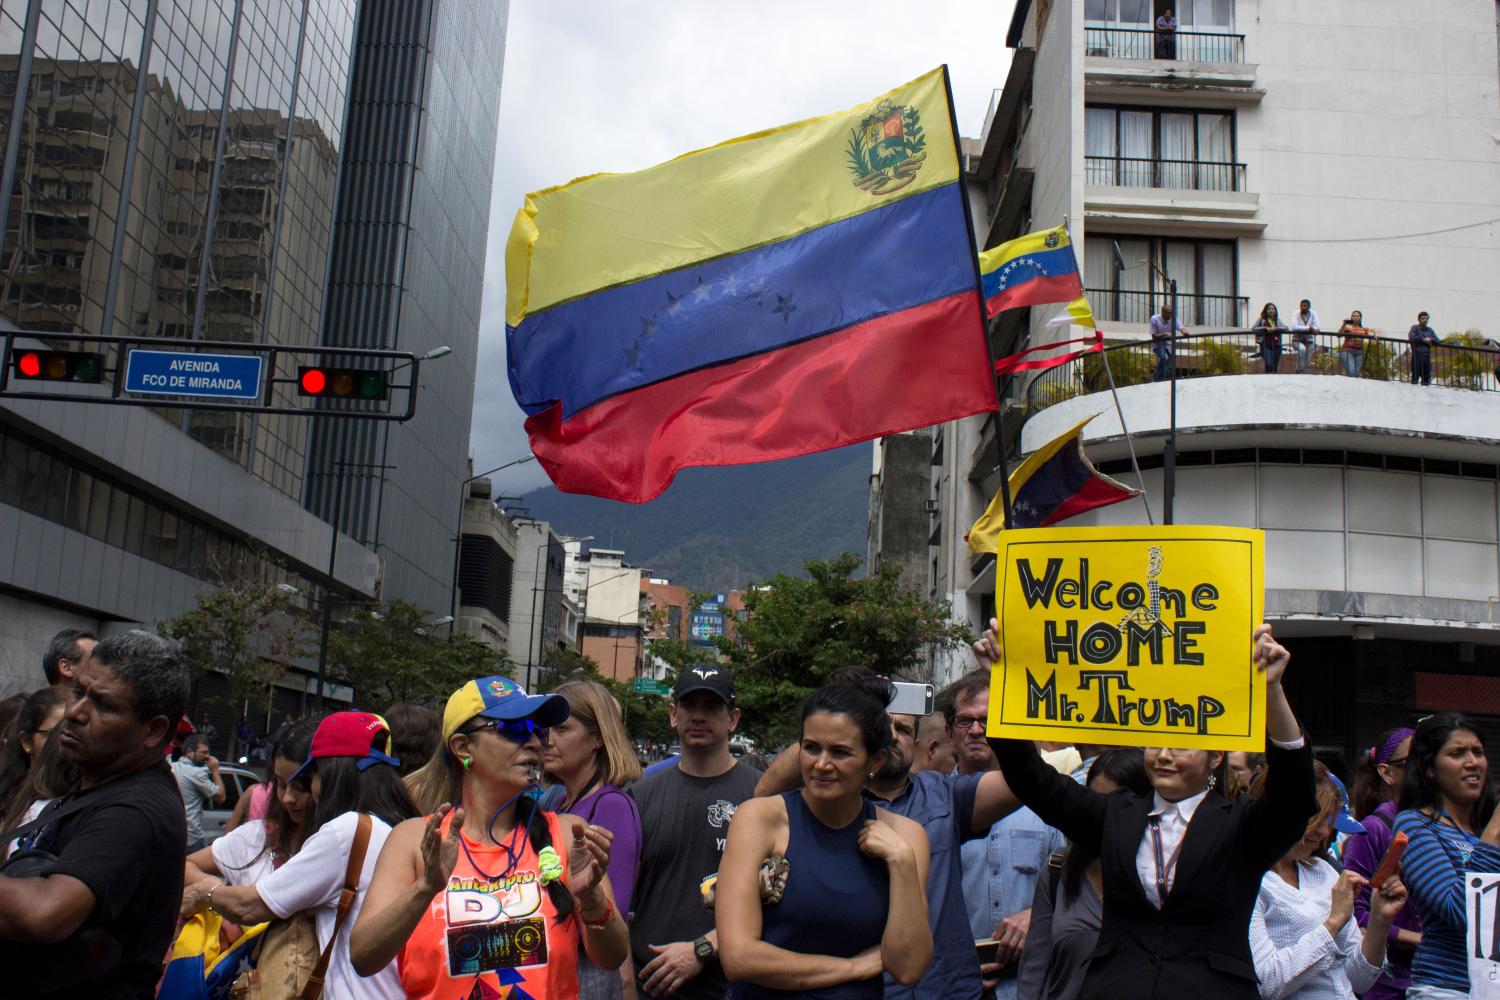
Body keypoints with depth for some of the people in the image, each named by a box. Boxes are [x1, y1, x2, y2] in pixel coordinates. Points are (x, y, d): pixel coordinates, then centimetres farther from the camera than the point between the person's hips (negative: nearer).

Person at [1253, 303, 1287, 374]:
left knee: (1275, 367, 5)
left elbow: (1285, 328, 1)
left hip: (1277, 345, 4)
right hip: (1266, 345, -3)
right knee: (1269, 365, -19)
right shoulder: (1262, 319, 3)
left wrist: (1275, 328, -16)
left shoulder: (1278, 320, 11)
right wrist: (1265, 328, -15)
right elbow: (1253, 329, -4)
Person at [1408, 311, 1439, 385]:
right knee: (1415, 375, -9)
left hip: (1427, 355, 5)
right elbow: (1411, 337, -14)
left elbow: (1437, 341, 12)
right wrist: (1423, 340, -8)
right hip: (1417, 355, -5)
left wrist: (1430, 340, -7)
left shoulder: (1430, 330, 19)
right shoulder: (1415, 327, 4)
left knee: (1427, 377, 5)